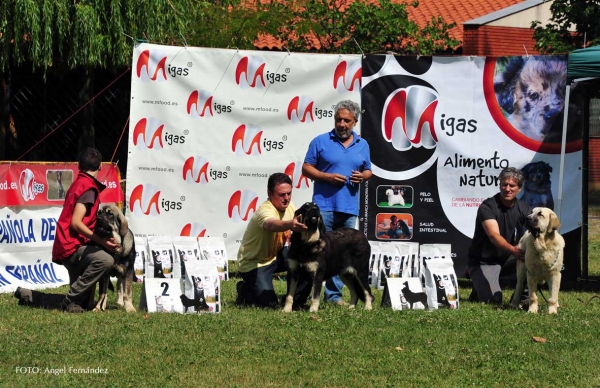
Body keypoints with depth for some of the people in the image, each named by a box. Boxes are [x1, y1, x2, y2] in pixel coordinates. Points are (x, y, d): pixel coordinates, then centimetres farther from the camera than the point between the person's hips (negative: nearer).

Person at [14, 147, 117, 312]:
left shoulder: (78, 184, 17)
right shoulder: (89, 187, -13)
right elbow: (76, 223, -21)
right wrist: (101, 241, -22)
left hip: (69, 245, 10)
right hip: (72, 245, -10)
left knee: (81, 302, 12)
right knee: (105, 260, -35)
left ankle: (27, 295, 24)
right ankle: (70, 301, -24)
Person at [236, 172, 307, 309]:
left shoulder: (289, 206, -4)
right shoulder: (265, 211, -30)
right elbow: (271, 225, -56)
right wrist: (290, 224, -76)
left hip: (274, 257, 8)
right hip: (253, 263, -8)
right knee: (270, 303, -20)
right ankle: (245, 290, 12)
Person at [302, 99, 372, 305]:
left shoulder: (362, 145, 12)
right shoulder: (321, 141, 1)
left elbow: (368, 171, 19)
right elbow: (306, 168, 1)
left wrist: (362, 176, -4)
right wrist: (327, 177, -14)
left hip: (349, 208, 4)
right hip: (324, 205, -4)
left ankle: (334, 294, 13)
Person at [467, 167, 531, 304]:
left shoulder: (523, 209, -2)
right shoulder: (487, 207, -19)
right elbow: (494, 235, -35)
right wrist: (512, 250, -54)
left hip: (507, 260, 5)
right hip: (483, 262, -5)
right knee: (492, 300, -24)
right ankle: (479, 289, 13)